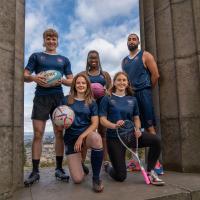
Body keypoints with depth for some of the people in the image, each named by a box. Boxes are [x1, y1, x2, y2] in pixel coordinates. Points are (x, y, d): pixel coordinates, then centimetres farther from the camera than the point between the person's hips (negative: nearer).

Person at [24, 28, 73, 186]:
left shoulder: (64, 59, 17)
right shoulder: (36, 56, 13)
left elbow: (72, 81, 12)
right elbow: (25, 76, 6)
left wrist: (62, 80, -10)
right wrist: (34, 78, -16)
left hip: (58, 97, 2)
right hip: (41, 98, -1)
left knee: (59, 133, 2)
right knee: (37, 134, -4)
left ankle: (59, 168, 11)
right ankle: (35, 171, 4)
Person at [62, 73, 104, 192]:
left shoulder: (92, 102, 2)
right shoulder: (67, 100, 2)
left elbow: (95, 124, -4)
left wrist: (81, 137, -17)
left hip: (87, 134, 1)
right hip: (71, 137, 0)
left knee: (96, 138, -39)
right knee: (78, 179, -11)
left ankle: (96, 177, -16)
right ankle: (79, 162, 28)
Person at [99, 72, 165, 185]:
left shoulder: (132, 99, 10)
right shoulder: (107, 99, -1)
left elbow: (136, 118, 13)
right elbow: (102, 120, -7)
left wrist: (138, 129, -9)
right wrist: (114, 125, -27)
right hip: (114, 137, -3)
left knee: (156, 140, -25)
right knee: (121, 177, -3)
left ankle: (150, 172, -3)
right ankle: (107, 167, 35)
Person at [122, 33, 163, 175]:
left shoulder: (145, 55, 5)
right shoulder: (124, 61, 20)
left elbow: (155, 75, -2)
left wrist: (148, 90, 2)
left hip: (143, 94, -5)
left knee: (150, 127, -10)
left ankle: (156, 162, -8)